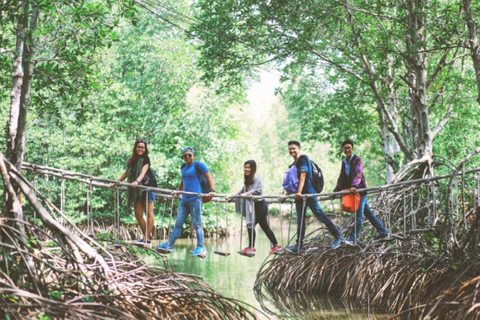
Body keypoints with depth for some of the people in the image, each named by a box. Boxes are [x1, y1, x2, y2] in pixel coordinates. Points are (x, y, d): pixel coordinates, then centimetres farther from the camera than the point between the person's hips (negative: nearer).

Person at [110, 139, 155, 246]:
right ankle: (145, 237, 12)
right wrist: (115, 183, 18)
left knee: (149, 213, -5)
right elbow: (126, 173, 20)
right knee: (138, 214, 3)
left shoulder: (146, 159, -6)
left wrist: (137, 181, -40)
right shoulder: (132, 160, 11)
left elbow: (143, 172, -22)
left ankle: (147, 239, -7)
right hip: (136, 190, 6)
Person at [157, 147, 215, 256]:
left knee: (197, 224, -6)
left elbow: (209, 177, -7)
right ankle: (169, 245, 9)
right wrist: (177, 192, 30)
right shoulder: (183, 168, 18)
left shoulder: (198, 165, -3)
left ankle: (200, 248, -3)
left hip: (195, 199, -7)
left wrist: (212, 190, -19)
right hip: (184, 199, 7)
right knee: (178, 223, 7)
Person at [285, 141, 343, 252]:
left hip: (308, 193, -8)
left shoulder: (303, 159, -6)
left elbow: (303, 175, -17)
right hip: (299, 195, 8)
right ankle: (299, 246, 8)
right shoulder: (293, 164, 19)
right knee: (300, 221, 6)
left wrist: (299, 192, -27)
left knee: (320, 215, -9)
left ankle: (338, 236, -1)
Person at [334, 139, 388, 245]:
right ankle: (382, 231, 24)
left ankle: (353, 238, -17)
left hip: (360, 189, -8)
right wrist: (338, 188, -2)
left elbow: (358, 173, -22)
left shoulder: (357, 160, -8)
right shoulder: (344, 161, 13)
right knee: (368, 212, 14)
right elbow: (342, 176, 11)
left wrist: (354, 186, -37)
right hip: (351, 190, 8)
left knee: (359, 214, -11)